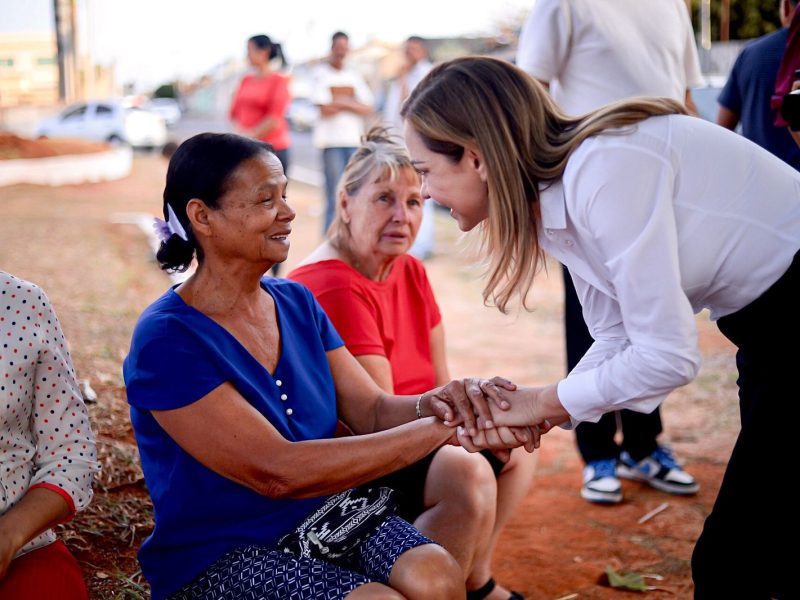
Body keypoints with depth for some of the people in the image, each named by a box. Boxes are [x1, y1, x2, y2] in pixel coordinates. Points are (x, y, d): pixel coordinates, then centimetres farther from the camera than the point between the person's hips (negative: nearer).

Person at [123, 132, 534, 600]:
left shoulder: (296, 303, 5)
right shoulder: (167, 341, -17)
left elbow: (372, 411, 1)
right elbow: (276, 471, -24)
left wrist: (437, 403, -23)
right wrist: (439, 430, -25)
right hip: (218, 557, -5)